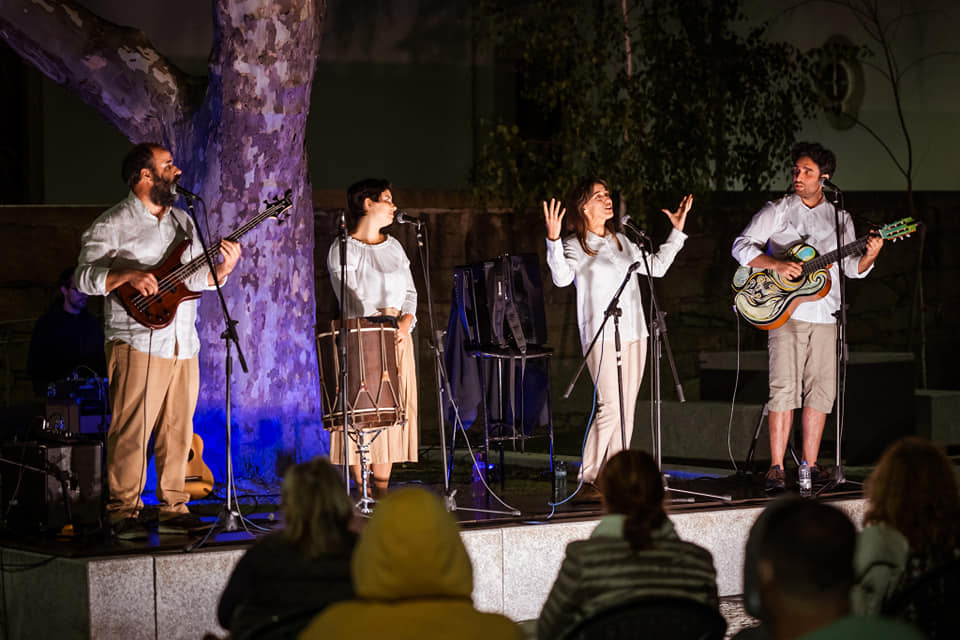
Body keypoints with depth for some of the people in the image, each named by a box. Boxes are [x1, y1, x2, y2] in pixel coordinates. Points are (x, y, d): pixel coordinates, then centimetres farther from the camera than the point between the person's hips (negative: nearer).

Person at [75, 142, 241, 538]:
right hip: (138, 344, -6)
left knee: (178, 431, 7)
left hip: (184, 346, 6)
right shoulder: (113, 224, -3)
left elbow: (196, 279, 21)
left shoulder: (182, 221, 19)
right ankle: (124, 515, -2)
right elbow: (84, 278, -8)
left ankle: (173, 510, 14)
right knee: (131, 432, -7)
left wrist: (223, 269, 1)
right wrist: (127, 275, -22)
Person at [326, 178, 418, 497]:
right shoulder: (343, 249, -4)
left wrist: (405, 321, -6)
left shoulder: (394, 247, 16)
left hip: (397, 339, 6)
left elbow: (409, 292, 13)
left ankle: (382, 489, 7)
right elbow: (351, 299, -13)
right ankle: (362, 490, -3)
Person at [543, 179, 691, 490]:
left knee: (627, 410, 5)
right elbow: (561, 277, -22)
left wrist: (677, 231, 24)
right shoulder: (574, 245, -2)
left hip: (634, 332, 7)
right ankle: (588, 479, -8)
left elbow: (656, 267, 26)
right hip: (601, 334, -7)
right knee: (610, 408, -15)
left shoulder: (620, 240, 17)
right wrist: (553, 240, -35)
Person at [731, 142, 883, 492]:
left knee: (821, 390, 3)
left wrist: (868, 256, -9)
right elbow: (742, 246, -3)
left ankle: (810, 464, 11)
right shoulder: (777, 211, 4)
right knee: (785, 388, -11)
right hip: (785, 313, -4)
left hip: (825, 315, 4)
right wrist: (777, 264, -17)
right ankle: (776, 467, -9)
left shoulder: (839, 218, 13)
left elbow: (852, 267, 13)